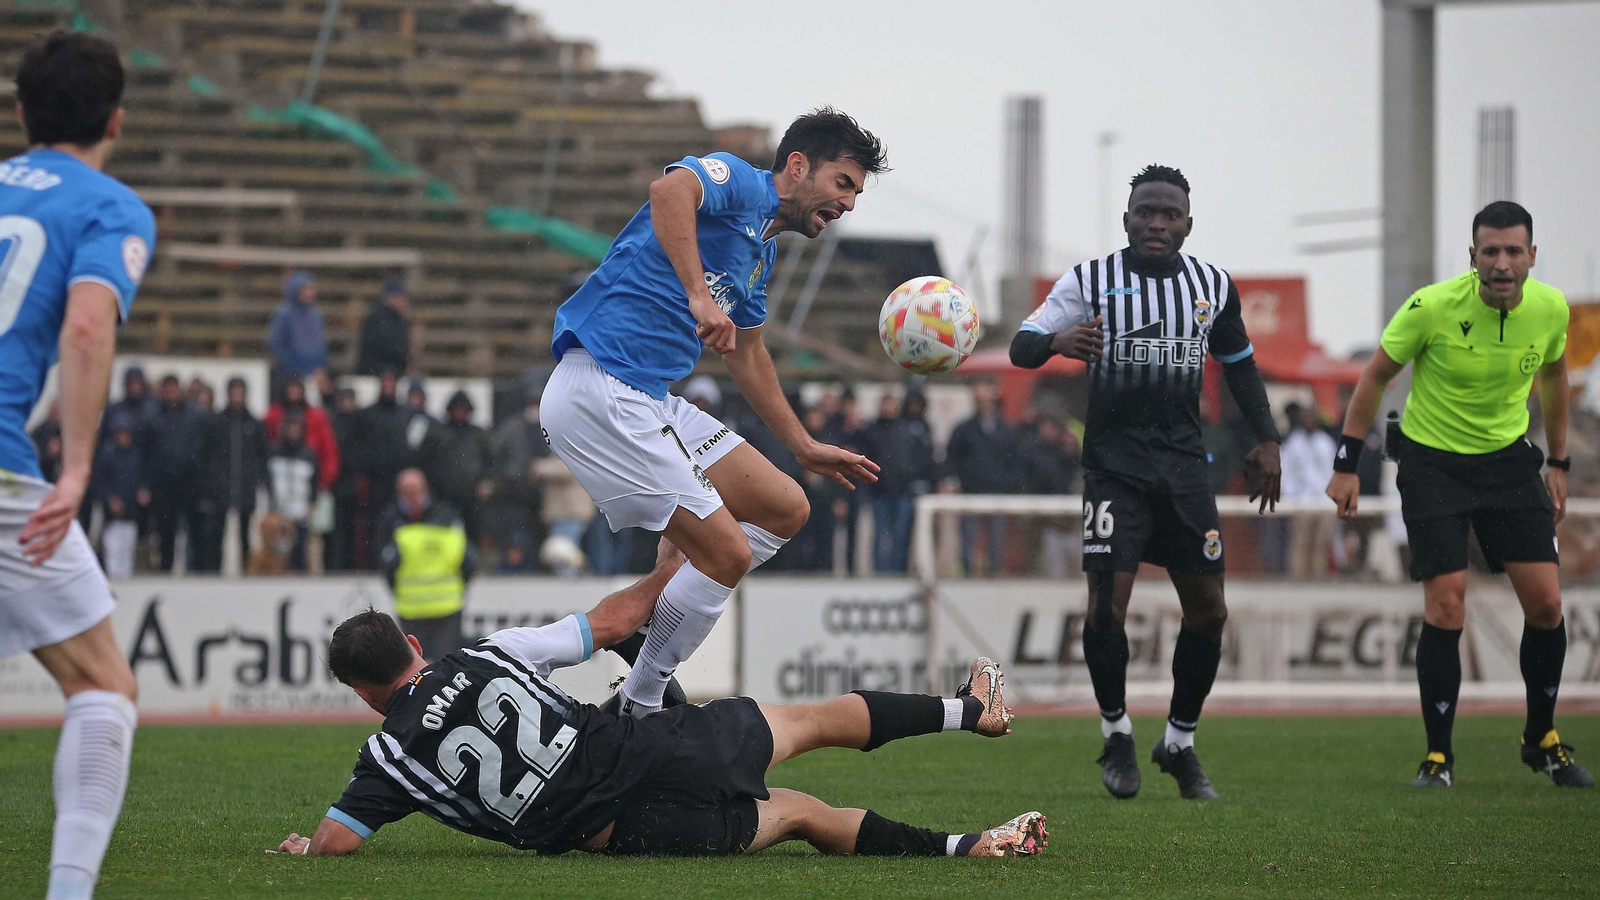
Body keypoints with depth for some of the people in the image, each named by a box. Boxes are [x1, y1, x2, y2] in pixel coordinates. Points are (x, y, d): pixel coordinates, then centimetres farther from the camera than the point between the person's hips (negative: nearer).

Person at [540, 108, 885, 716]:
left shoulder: (762, 252, 22)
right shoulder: (736, 180, -7)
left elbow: (748, 356, 36)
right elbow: (670, 191, -32)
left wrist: (805, 448, 38)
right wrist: (700, 297, -39)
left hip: (652, 404, 10)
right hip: (599, 393, -10)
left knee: (785, 510, 8)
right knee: (727, 552, -12)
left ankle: (647, 624, 8)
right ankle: (638, 709, 1)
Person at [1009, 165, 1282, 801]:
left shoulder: (1214, 286, 9)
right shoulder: (1091, 281, -2)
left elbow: (1239, 364, 22)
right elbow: (1021, 347, -9)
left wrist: (1266, 441, 15)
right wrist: (1056, 340, -31)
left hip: (1184, 463, 3)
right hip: (1114, 466, -3)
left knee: (1208, 610, 1)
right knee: (1106, 604, -14)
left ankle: (1180, 743, 19)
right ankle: (1116, 734, 7)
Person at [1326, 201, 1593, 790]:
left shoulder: (1550, 309, -9)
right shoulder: (1434, 307, -21)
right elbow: (1376, 375, -7)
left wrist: (1558, 463, 16)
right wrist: (1347, 464, -6)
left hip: (1509, 459, 4)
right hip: (1433, 461, -4)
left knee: (1545, 603, -2)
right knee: (1446, 607, -12)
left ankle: (1542, 740, 19)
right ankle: (1438, 756, 1)